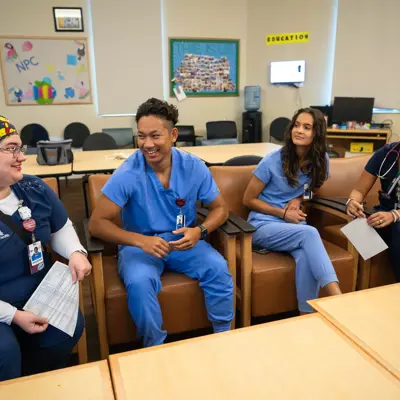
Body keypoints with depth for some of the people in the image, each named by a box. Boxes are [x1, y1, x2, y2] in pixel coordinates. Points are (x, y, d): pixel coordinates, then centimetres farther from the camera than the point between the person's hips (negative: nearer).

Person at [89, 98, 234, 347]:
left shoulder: (194, 167, -10)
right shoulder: (128, 173, -18)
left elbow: (220, 208, 0)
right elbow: (97, 223, -18)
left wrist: (199, 231, -22)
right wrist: (141, 241, -32)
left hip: (183, 242, 2)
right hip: (141, 245, -2)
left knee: (218, 268, -23)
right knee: (139, 282, -32)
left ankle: (224, 338, 1)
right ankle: (156, 349, -5)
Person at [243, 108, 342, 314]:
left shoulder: (320, 160, 1)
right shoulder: (273, 161, -10)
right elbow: (248, 199, -3)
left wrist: (298, 199, -2)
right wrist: (283, 213, -12)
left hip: (295, 225, 3)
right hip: (264, 225, -3)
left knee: (306, 257, -32)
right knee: (309, 234, -33)